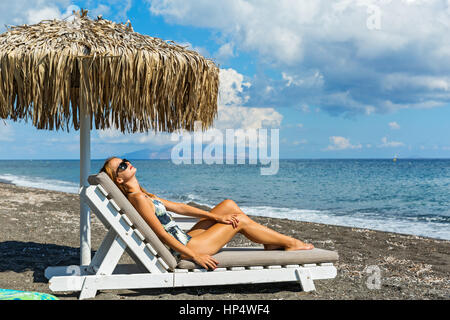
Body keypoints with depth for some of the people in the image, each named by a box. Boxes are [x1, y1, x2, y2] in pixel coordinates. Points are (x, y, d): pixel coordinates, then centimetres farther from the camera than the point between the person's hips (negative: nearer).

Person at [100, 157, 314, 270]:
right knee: (240, 220, -3)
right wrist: (195, 256, -21)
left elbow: (177, 207, 9)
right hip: (183, 249, -9)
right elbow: (161, 234, -22)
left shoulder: (143, 195, 11)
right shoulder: (138, 198, -19)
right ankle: (291, 243, 11)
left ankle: (271, 243, 16)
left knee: (229, 205, 9)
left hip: (184, 240, 10)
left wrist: (217, 216, 5)